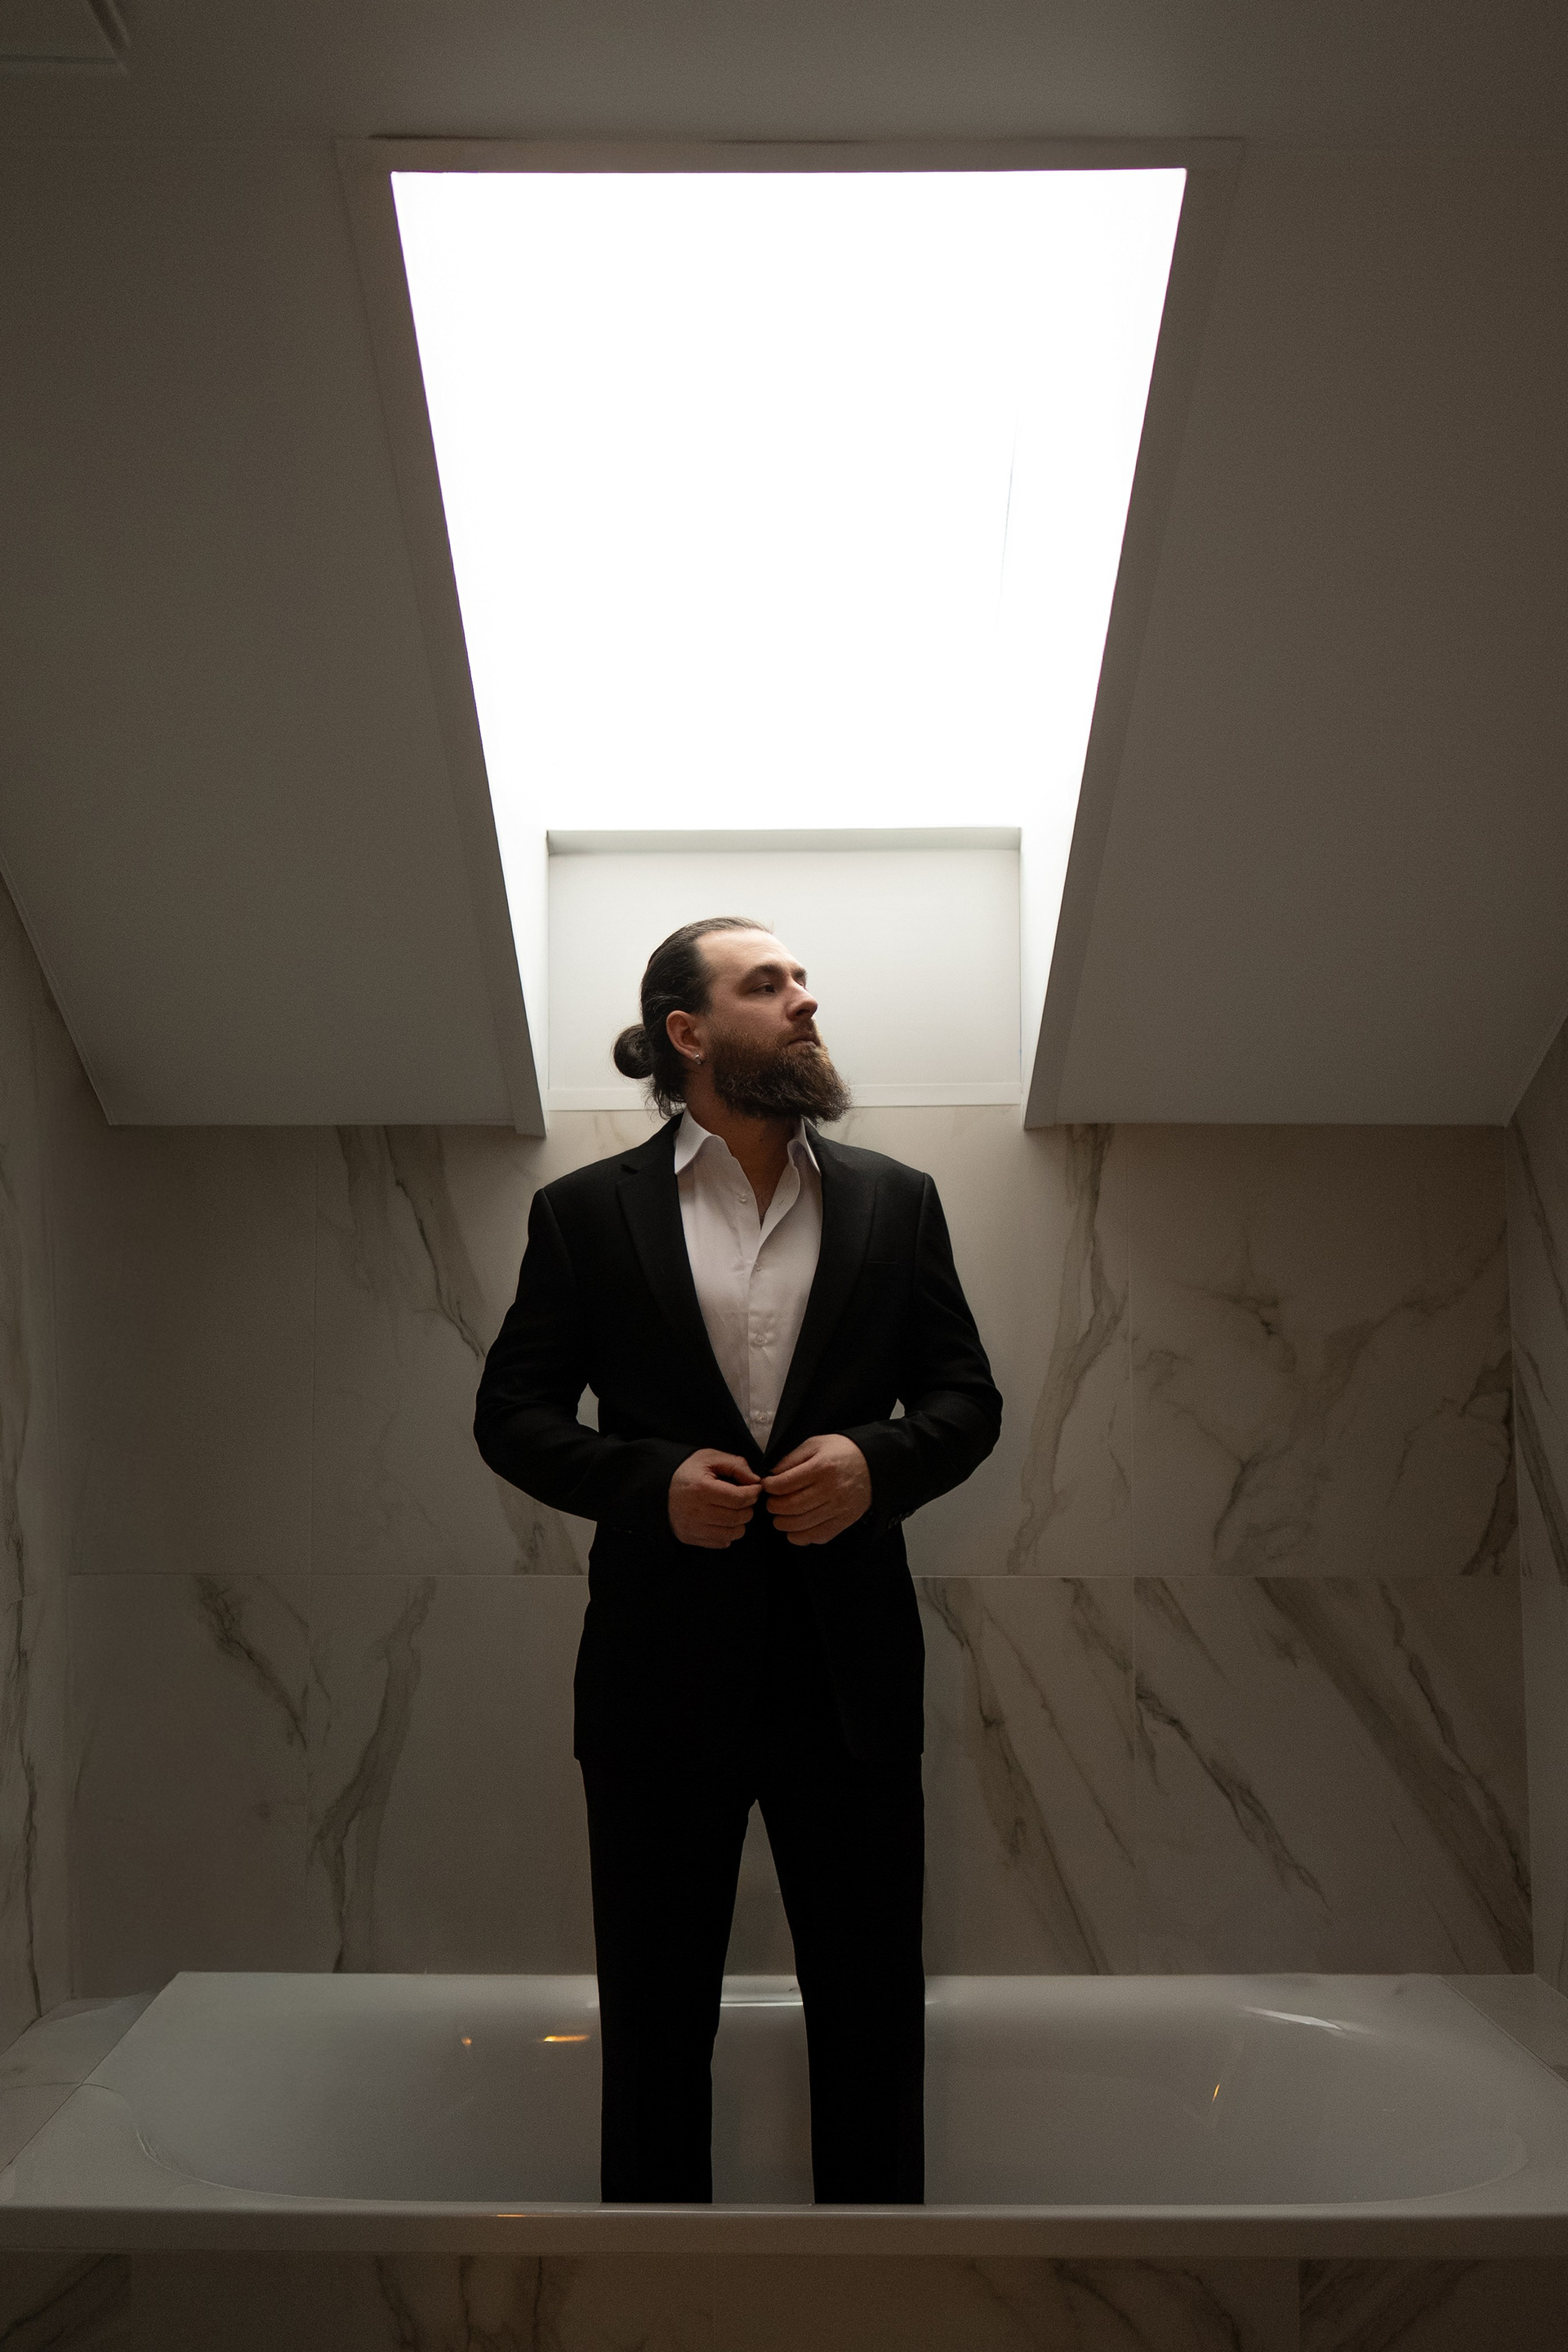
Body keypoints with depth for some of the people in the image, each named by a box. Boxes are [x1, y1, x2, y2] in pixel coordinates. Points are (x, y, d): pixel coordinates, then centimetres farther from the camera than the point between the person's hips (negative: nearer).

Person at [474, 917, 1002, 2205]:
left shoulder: (896, 1201, 6)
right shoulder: (586, 1211, 0)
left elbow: (967, 1398, 9)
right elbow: (512, 1413, 2)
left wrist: (878, 1458, -12)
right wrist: (651, 1479, -15)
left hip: (850, 1662, 2)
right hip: (662, 1664, -1)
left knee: (874, 2002, 13)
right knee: (654, 2012, 14)